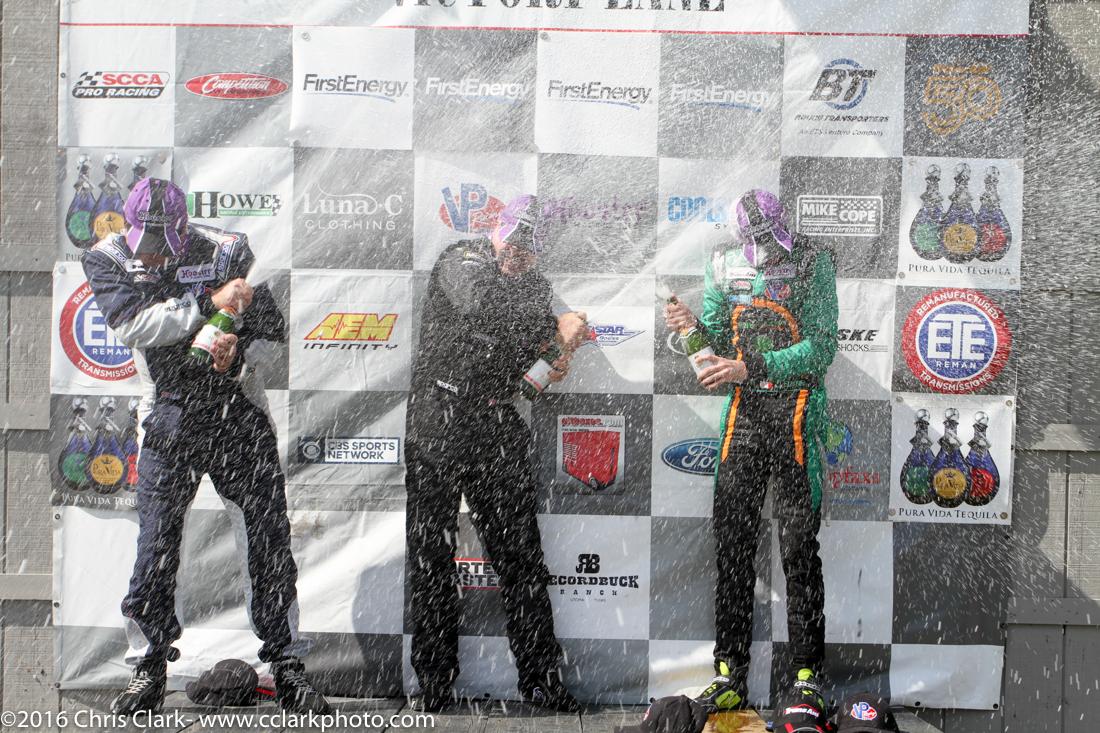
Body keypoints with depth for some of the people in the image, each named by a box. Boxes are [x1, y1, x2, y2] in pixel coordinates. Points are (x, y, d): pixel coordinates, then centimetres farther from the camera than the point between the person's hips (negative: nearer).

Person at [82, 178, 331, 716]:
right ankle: (150, 667, 18)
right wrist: (207, 302, -30)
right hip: (168, 415, 1)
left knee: (269, 540, -1)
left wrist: (239, 356, -22)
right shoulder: (106, 260, -4)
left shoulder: (225, 252, -6)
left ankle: (286, 666, 10)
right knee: (157, 543, 1)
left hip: (239, 410, 0)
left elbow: (271, 331, -1)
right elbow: (133, 325, -21)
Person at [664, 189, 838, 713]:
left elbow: (821, 347, -13)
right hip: (744, 411, 4)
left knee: (798, 547, -3)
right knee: (731, 542, 3)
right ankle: (729, 676, 10)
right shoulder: (726, 265, 6)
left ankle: (806, 675, 7)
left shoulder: (812, 264, -7)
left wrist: (750, 368, -21)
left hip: (796, 409, -4)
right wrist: (693, 326, -10)